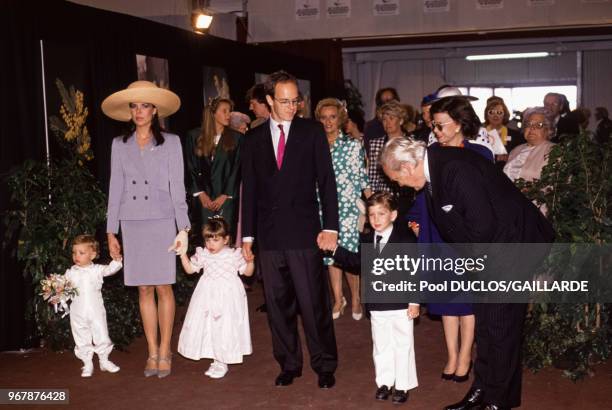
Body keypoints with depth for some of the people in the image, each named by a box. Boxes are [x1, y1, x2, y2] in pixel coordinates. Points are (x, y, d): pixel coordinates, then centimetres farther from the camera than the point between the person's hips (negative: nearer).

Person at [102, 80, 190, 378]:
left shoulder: (170, 142, 3)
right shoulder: (120, 145, 9)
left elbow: (177, 187, 1)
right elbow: (115, 189, 10)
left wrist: (183, 228, -6)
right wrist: (111, 231, 7)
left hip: (163, 222, -2)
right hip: (133, 224, 2)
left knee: (163, 287, -1)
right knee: (144, 289, 6)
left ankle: (165, 352, 9)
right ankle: (152, 352, 14)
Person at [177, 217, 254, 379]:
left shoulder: (234, 255, -6)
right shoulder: (202, 255, 3)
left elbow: (248, 272, -1)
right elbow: (190, 269, 13)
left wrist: (250, 260, -19)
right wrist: (183, 253, 4)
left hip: (228, 299, -4)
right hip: (208, 297, 4)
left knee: (225, 327, -1)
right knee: (208, 327, 5)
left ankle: (222, 363, 12)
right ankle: (215, 359, 19)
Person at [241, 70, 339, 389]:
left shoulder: (312, 131, 3)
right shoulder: (253, 138, 9)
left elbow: (326, 180, 0)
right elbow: (249, 189, 11)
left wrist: (330, 226, -7)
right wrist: (247, 235, 8)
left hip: (304, 231, -3)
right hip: (268, 234, 3)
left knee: (313, 303, -1)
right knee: (278, 303, 9)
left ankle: (325, 365, 14)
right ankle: (289, 364, 23)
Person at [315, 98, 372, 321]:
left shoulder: (353, 145, 1)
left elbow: (361, 178, 0)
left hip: (347, 206, -3)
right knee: (330, 252, 8)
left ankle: (355, 298, 15)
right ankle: (338, 299, 21)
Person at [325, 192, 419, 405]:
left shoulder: (405, 239, -11)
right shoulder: (367, 240, 5)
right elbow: (358, 261, 19)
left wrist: (415, 301, -12)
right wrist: (336, 250, 9)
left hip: (401, 304, -5)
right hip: (377, 305, 5)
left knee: (403, 345, 7)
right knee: (381, 346, 14)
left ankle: (403, 385, 20)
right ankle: (384, 383, 29)